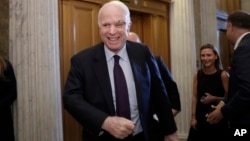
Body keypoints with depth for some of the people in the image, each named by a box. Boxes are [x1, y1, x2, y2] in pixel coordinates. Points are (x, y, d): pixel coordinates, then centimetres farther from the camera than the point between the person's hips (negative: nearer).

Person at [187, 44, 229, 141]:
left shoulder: (222, 74, -8)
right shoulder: (197, 75, 0)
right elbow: (195, 97, 1)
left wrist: (214, 98, -20)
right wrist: (193, 117, -3)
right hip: (200, 117, 2)